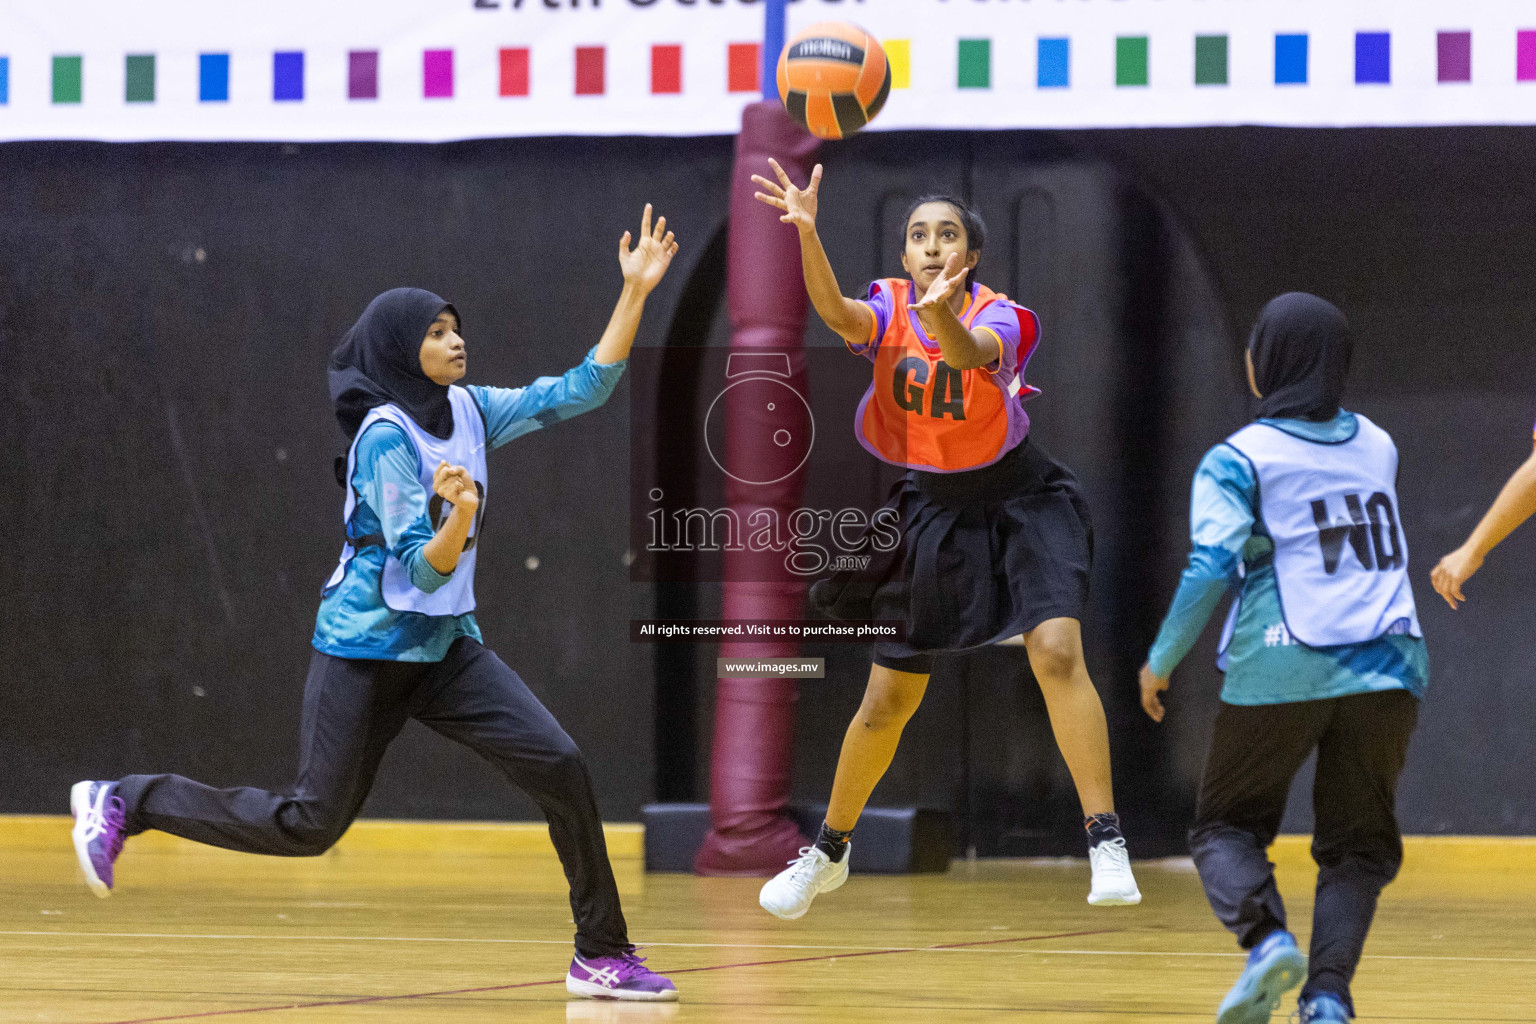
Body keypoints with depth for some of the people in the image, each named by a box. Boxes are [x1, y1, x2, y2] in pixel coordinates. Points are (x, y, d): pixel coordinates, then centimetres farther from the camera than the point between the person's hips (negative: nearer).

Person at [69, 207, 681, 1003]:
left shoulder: (468, 412, 4)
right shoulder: (386, 438, -17)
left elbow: (582, 389, 4)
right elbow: (424, 569, -19)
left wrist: (635, 292, -2)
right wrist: (460, 517, -40)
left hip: (444, 646, 7)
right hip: (365, 650, -7)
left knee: (558, 765, -10)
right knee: (310, 824, -3)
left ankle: (601, 954, -4)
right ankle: (123, 803, 14)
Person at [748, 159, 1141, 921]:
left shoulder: (1000, 317, -17)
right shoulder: (888, 309, -10)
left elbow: (970, 353, -41)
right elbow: (836, 313, -33)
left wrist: (942, 315, -64)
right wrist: (807, 232, -52)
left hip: (1019, 501, -3)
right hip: (930, 509, 3)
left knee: (1056, 651, -25)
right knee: (887, 700, 7)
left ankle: (1106, 843, -21)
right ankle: (829, 851, 29)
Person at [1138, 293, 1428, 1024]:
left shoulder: (1239, 459, -1)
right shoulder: (1376, 446, 14)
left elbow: (1211, 568, -11)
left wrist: (1161, 661, -2)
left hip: (1280, 670, -3)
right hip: (1385, 667, 3)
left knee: (1226, 826, 13)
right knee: (1358, 845, 12)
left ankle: (1266, 937, -15)